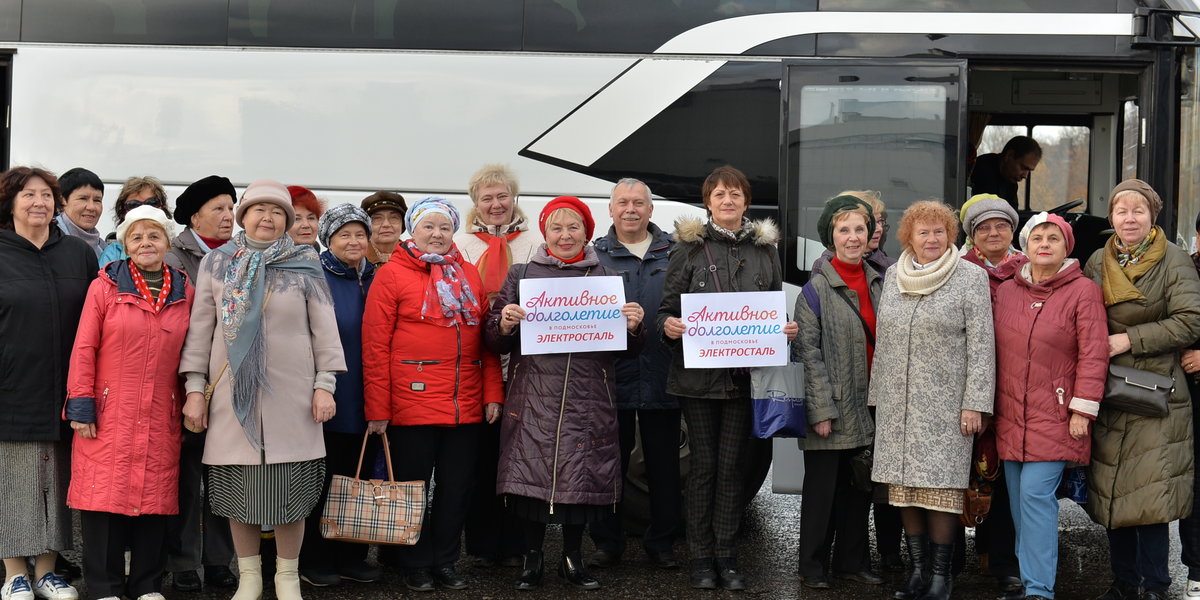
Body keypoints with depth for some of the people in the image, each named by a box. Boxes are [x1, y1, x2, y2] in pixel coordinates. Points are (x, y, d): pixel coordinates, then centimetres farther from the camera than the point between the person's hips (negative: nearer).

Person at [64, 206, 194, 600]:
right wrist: (81, 406, -6)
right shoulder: (104, 286, 1)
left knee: (155, 496, 6)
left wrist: (191, 405, 8)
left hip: (161, 418, 2)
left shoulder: (185, 293, 8)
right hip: (109, 415, -2)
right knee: (106, 495, -1)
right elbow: (84, 349, -1)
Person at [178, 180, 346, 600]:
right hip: (233, 392, 1)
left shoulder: (305, 265, 5)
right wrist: (195, 388, 2)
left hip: (292, 393, -1)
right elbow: (200, 329, 7)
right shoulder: (217, 263, 7)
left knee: (291, 487, 1)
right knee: (239, 487, 4)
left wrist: (324, 385, -2)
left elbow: (324, 328, 4)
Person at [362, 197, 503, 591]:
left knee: (457, 486, 11)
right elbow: (375, 345, -6)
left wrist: (492, 394, 4)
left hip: (466, 407, 4)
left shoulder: (470, 275, 11)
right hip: (413, 406, -4)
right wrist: (377, 409, -9)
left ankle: (445, 562, 24)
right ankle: (416, 566, 20)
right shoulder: (393, 275, -3)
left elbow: (486, 339, 11)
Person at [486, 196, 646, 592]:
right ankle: (532, 556, 15)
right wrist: (504, 325, -13)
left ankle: (573, 556, 21)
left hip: (588, 400, 1)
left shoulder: (607, 278, 11)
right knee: (531, 472, -3)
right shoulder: (521, 275, 9)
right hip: (533, 398, -1)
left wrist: (633, 328, -9)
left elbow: (628, 349, 12)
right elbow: (494, 342, 8)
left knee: (583, 476, 2)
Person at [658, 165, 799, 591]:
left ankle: (726, 556, 14)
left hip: (746, 375, 2)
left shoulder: (765, 249, 10)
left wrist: (787, 329, -4)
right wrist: (668, 326, -19)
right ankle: (701, 557, 12)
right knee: (704, 464, 3)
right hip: (698, 375, -2)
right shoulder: (689, 247, 3)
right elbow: (666, 309, 2)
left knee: (732, 464, 5)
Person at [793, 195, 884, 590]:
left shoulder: (878, 282, 9)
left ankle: (852, 561, 25)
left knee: (859, 488, 13)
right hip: (830, 407, -5)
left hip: (867, 408, 6)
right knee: (822, 488, 3)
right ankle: (813, 567, 14)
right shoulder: (817, 288, -8)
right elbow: (808, 353, -12)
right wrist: (821, 409, -17)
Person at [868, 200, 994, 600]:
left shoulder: (970, 277, -1)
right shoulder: (893, 276, 12)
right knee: (904, 486, 5)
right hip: (897, 403, 4)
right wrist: (877, 395, 14)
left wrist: (974, 402, -11)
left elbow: (981, 345, -5)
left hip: (945, 402, -4)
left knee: (940, 486, -5)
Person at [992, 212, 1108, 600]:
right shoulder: (1007, 291, 10)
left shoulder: (1082, 291, -4)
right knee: (1019, 500, 7)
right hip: (1011, 416, 5)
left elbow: (1094, 354, -7)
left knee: (1035, 493, -12)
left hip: (1055, 416, -5)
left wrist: (1082, 410, -11)